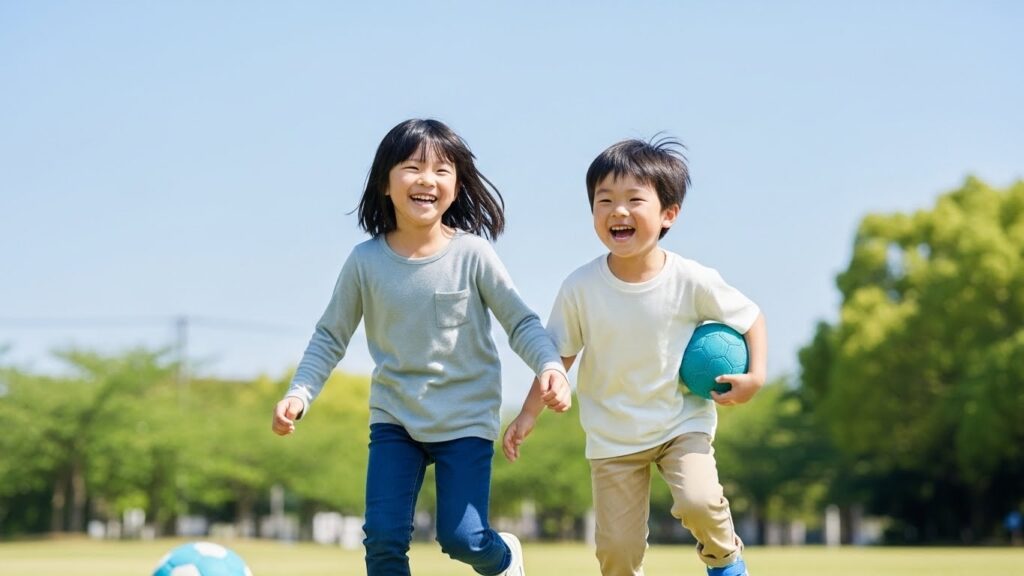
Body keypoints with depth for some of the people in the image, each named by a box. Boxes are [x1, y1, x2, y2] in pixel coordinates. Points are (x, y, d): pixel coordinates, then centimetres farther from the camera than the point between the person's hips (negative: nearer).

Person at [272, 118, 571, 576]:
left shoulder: (472, 253, -11)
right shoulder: (366, 261, -6)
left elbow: (520, 322, -5)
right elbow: (331, 336, 3)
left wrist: (550, 366, -22)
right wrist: (299, 393, -9)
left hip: (466, 418, -2)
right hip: (394, 417, 2)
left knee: (462, 538, -6)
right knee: (383, 537, -7)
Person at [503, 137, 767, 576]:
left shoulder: (692, 282, -15)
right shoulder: (580, 288, -13)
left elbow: (751, 318, 0)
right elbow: (560, 355, 1)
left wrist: (755, 376, -13)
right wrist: (528, 415, -3)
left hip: (683, 421, -1)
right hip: (612, 436, 1)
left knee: (698, 502, -24)